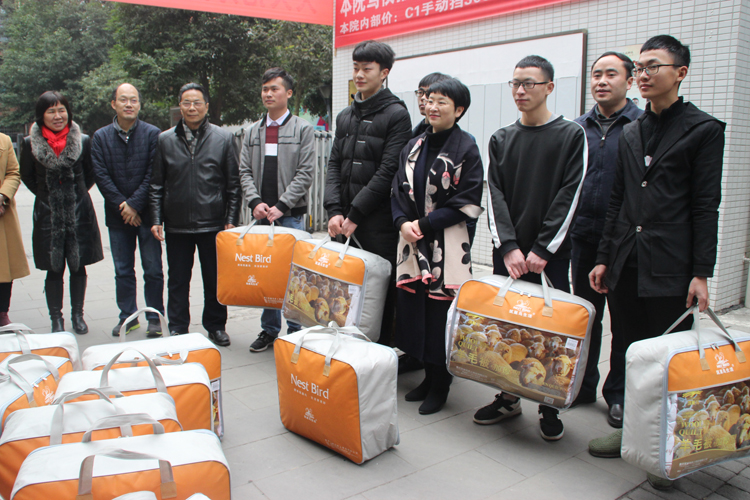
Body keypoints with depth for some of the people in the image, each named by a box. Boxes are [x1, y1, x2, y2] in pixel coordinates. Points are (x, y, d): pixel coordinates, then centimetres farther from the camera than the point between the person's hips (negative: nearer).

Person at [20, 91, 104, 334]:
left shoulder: (83, 141, -2)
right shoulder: (31, 144, -3)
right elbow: (27, 176, 11)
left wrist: (76, 193, 7)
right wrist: (47, 195, 7)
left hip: (80, 214, 1)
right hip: (47, 216, 0)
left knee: (78, 267, 8)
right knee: (54, 270, 5)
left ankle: (77, 316, 22)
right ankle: (56, 320, 17)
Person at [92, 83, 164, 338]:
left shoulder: (153, 134, -1)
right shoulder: (100, 137, 6)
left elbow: (153, 174, -7)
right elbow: (101, 176, 0)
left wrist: (135, 205, -12)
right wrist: (121, 206, -9)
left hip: (146, 213, -2)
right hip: (117, 215, 3)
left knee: (153, 270, 2)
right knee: (123, 271, 10)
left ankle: (155, 318, 13)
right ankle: (127, 316, 21)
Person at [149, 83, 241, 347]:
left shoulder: (223, 138, 3)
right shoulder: (165, 140, 6)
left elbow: (233, 184, 3)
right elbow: (157, 185, 9)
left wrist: (231, 220, -3)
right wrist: (156, 220, 1)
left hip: (212, 223, -1)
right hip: (176, 225, 1)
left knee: (215, 280, 8)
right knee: (178, 281, 10)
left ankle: (216, 326, 23)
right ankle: (178, 329, 23)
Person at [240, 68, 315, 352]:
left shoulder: (303, 130, 1)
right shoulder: (253, 132, 14)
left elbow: (305, 173, -7)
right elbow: (245, 171, 10)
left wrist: (281, 205, -14)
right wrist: (255, 202, -7)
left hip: (291, 215, -4)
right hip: (261, 215, 4)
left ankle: (294, 331, 12)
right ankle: (269, 330, 21)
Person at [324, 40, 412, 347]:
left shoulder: (396, 114, -4)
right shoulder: (345, 116, 17)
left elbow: (388, 172, -11)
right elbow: (334, 165, 12)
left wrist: (355, 213, -12)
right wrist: (334, 210, -2)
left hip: (378, 221, -6)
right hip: (344, 221, 6)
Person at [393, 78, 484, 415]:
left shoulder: (466, 148, -5)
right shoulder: (414, 146, 12)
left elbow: (469, 202, -10)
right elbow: (399, 191, 13)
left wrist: (426, 224, -13)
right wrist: (403, 222, -6)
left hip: (447, 247, -5)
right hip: (412, 241, 6)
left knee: (441, 313, -2)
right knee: (414, 309, 8)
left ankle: (440, 386, 15)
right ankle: (428, 376, 26)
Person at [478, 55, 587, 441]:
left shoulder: (571, 135, 0)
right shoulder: (501, 139, 10)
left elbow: (569, 196, -7)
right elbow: (495, 195, 3)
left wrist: (542, 250, -12)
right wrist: (509, 246, -9)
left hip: (550, 254, -3)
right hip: (507, 252, 3)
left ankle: (549, 407, 18)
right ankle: (508, 397, 25)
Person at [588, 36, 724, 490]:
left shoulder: (704, 130, -1)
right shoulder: (630, 134, 15)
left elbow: (706, 206, -5)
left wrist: (701, 273, -9)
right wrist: (604, 258, 12)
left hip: (670, 268, -5)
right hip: (626, 265, 5)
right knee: (625, 353, 11)